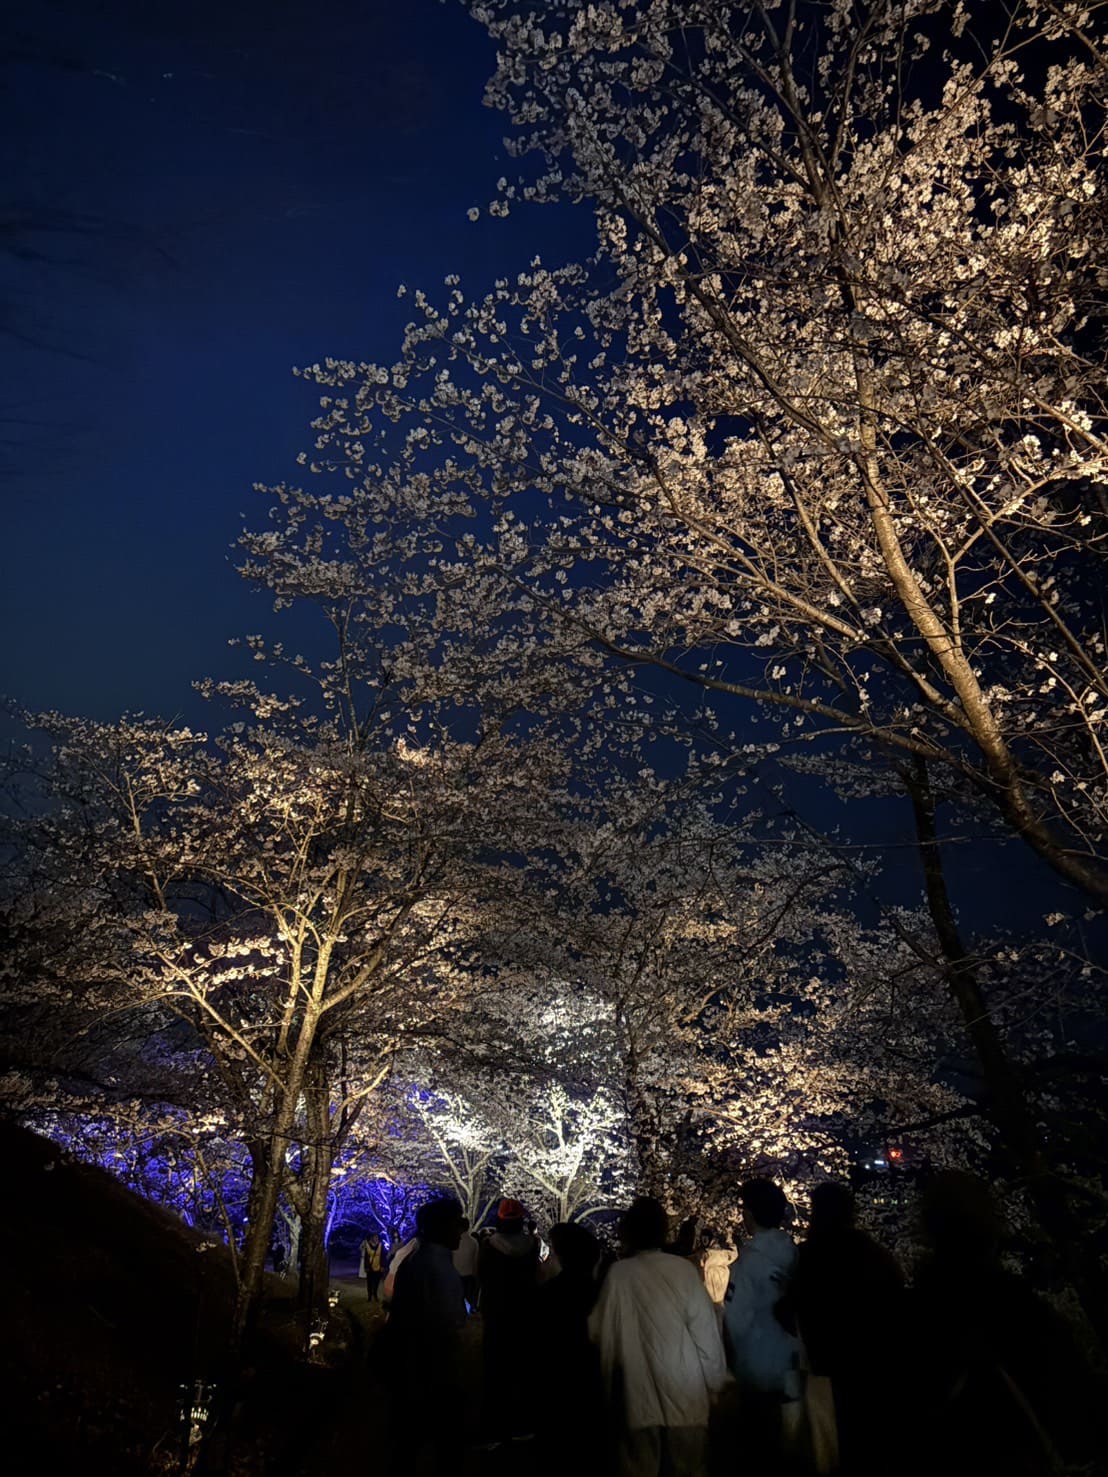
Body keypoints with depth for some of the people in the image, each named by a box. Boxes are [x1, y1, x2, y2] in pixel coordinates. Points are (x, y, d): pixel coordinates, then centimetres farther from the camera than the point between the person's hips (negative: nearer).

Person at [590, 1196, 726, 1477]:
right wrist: (714, 1380, 7)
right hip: (686, 1395, 1)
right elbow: (705, 1330, -6)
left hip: (638, 1396, -1)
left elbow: (599, 1331, -6)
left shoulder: (619, 1274, -10)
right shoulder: (684, 1269, -8)